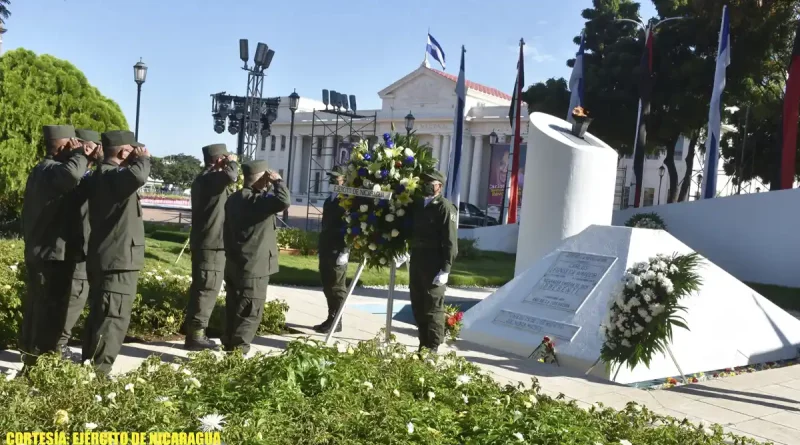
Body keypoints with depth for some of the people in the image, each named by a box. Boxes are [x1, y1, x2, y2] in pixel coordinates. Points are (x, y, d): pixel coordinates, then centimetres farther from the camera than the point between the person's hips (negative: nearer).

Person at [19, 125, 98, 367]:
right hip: (53, 253, -10)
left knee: (36, 304, 18)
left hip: (38, 251, 10)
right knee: (50, 307, -4)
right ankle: (40, 358, 1)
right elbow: (72, 174, -40)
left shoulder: (41, 169, 14)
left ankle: (29, 352, 30)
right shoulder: (52, 170, -18)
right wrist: (81, 155, -25)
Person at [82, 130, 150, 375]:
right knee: (114, 318, -6)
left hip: (105, 258, 11)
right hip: (118, 260, -11)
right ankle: (98, 371, -2)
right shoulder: (111, 175, -18)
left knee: (100, 315, 18)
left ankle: (89, 366, 28)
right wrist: (143, 159, -20)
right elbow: (137, 176, -37)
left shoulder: (103, 174, 14)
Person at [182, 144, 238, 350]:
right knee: (208, 289, -6)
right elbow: (231, 176, -34)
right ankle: (196, 335, -3)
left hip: (204, 241, 10)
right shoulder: (210, 178, -14)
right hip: (212, 243, -10)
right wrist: (232, 163, -16)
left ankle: (194, 331, 22)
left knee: (201, 287, 15)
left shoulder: (204, 179, 17)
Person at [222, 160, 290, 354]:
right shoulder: (256, 200, -17)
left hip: (234, 263, 10)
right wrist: (278, 182, -16)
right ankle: (238, 349, -4)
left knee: (235, 307, 17)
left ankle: (229, 343, 25)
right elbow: (283, 201, -32)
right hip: (253, 265, -10)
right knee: (250, 311, -4)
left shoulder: (234, 198, 13)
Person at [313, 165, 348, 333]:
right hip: (326, 249, 9)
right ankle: (330, 319, 20)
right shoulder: (330, 199, 16)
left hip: (338, 251, -9)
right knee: (328, 286, 12)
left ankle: (336, 322, 5)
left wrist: (344, 251, -20)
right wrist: (320, 245, 16)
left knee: (337, 288, -1)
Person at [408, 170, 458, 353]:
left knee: (433, 308, -2)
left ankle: (432, 349, 4)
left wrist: (445, 269, -18)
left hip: (434, 267, -7)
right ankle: (423, 345, 23)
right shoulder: (418, 205, 15)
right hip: (416, 263, 7)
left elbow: (450, 241, -13)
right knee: (418, 308, 12)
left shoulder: (445, 207, -8)